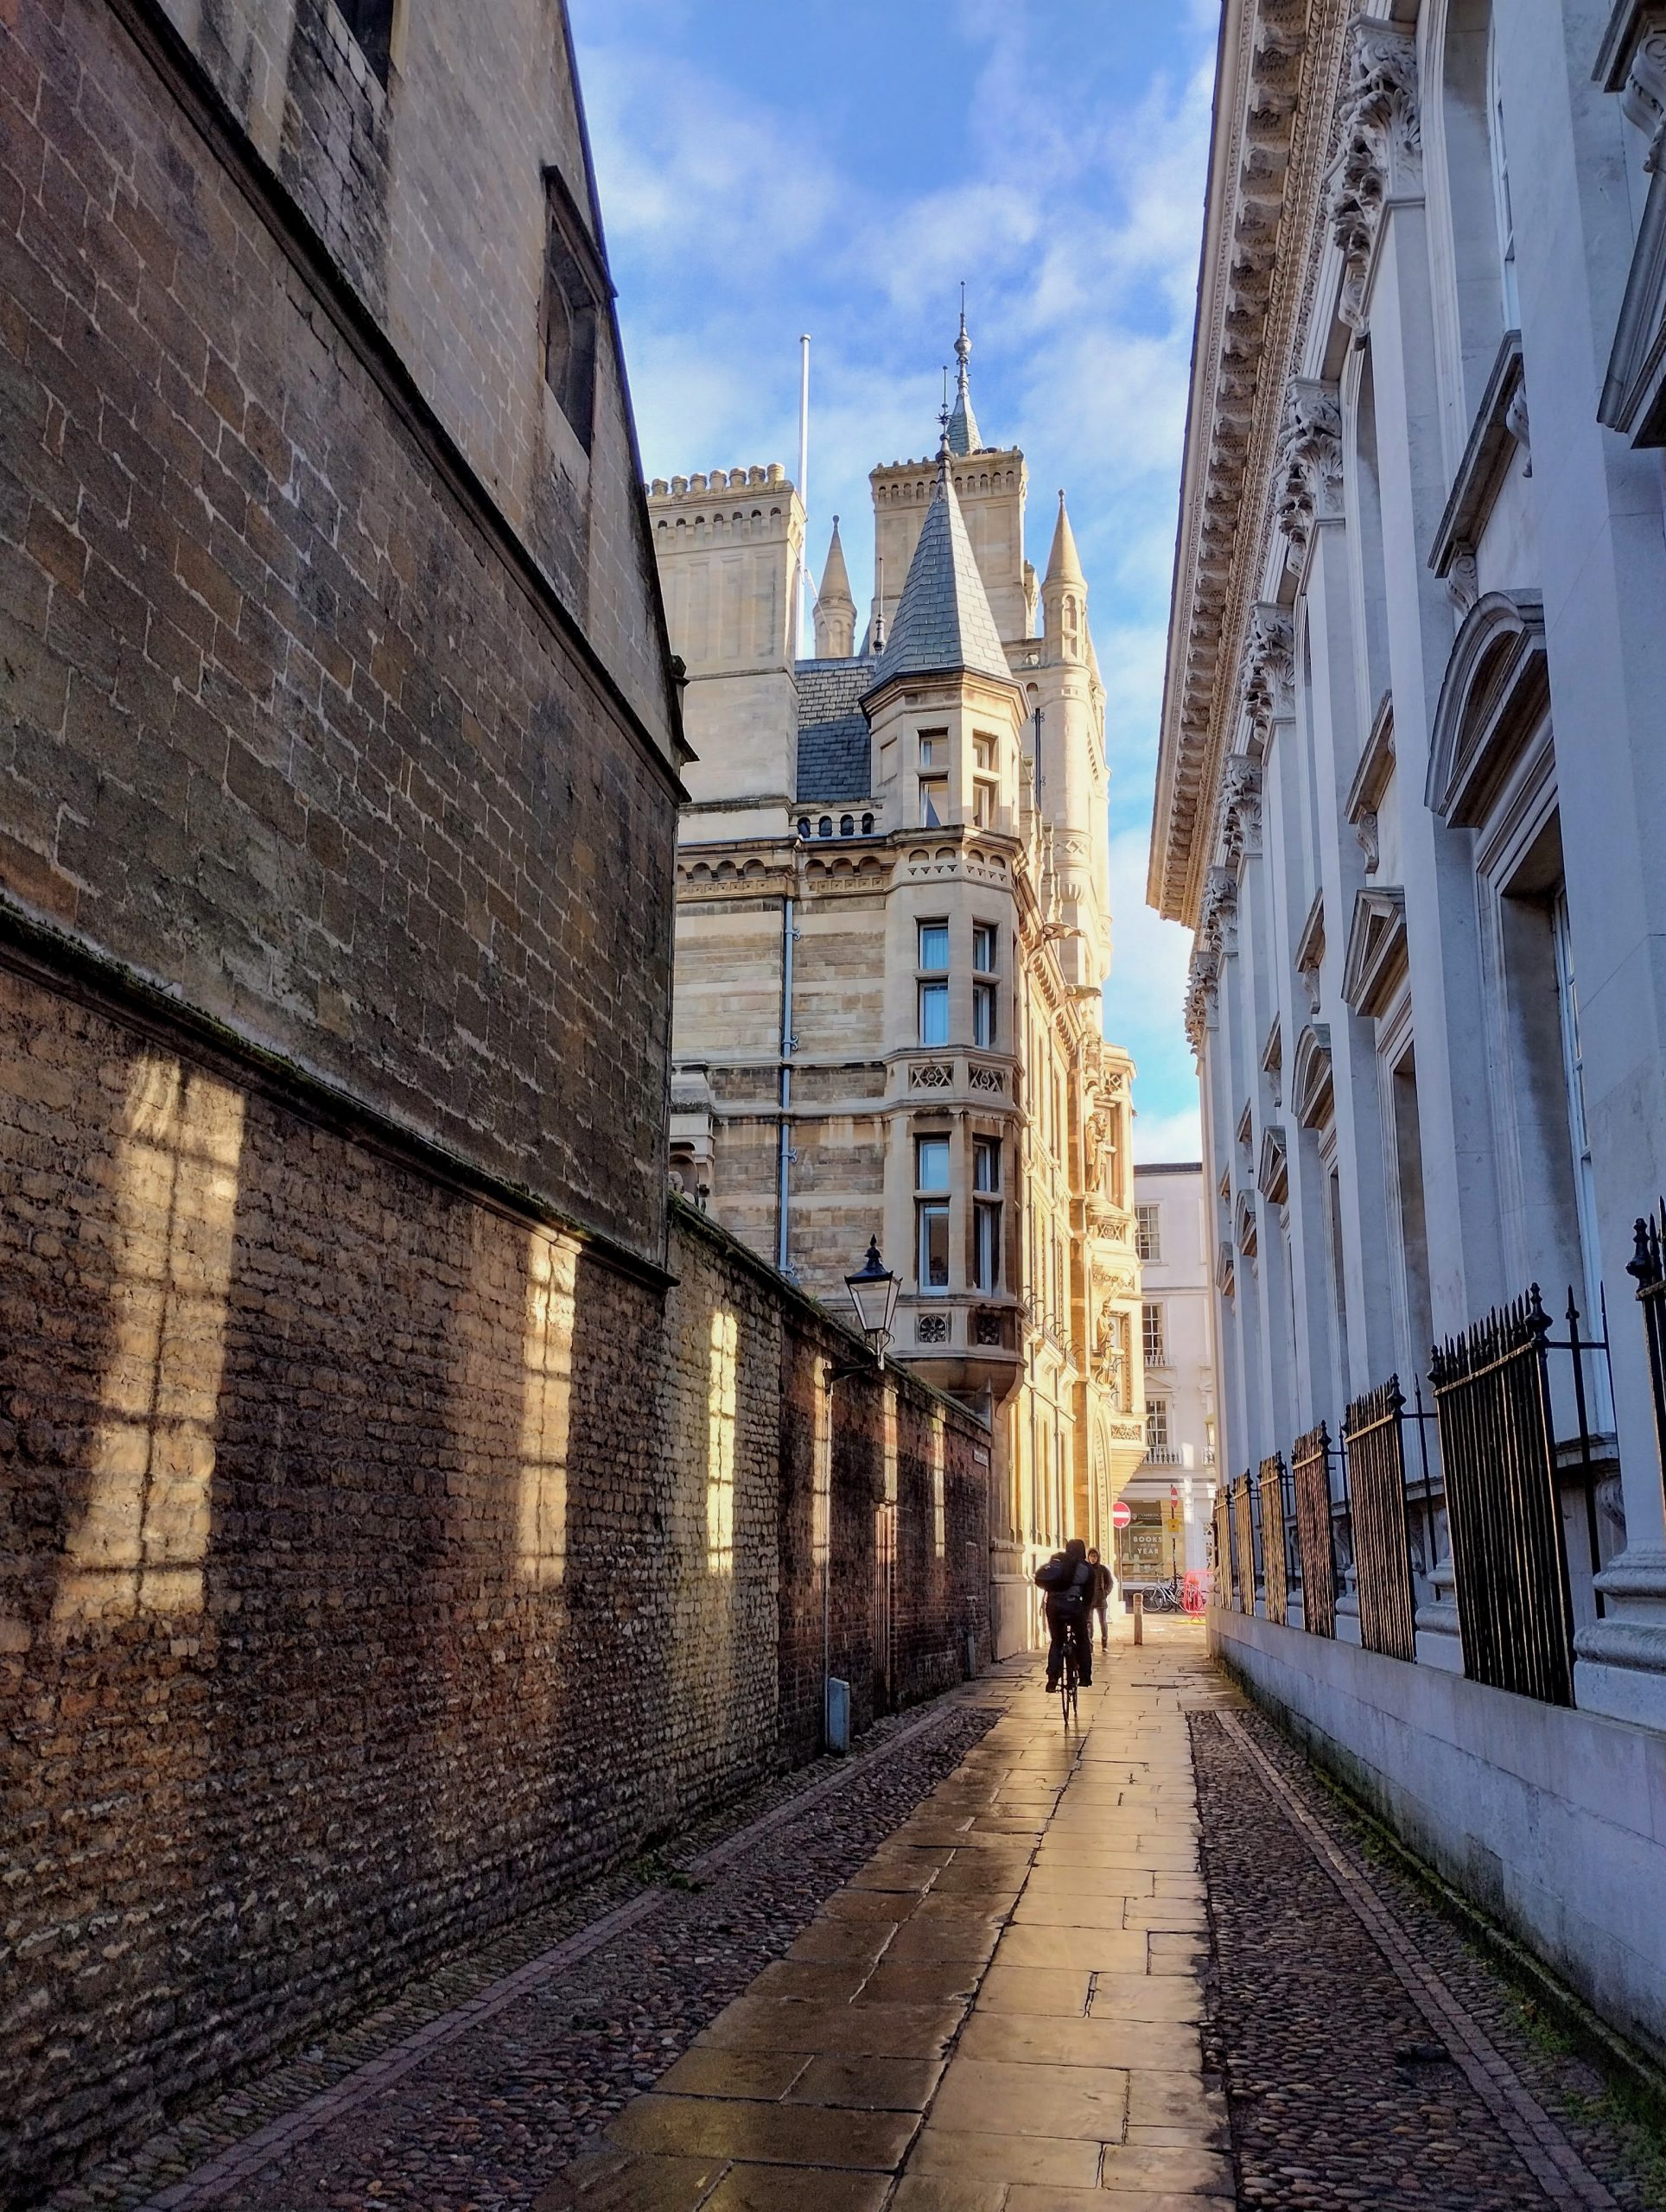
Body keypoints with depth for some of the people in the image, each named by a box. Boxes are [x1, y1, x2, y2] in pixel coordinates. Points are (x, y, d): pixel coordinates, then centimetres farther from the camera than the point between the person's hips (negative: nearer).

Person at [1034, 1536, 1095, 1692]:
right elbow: (1088, 1594, 14)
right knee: (1082, 1640, 18)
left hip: (1054, 1604, 2)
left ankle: (1053, 1678, 2)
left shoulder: (1055, 1560, 17)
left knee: (1056, 1641, 14)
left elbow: (1040, 1580, 14)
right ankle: (1085, 1676, 17)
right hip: (1073, 1604, -2)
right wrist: (1085, 1613, 24)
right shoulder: (1086, 1568, 12)